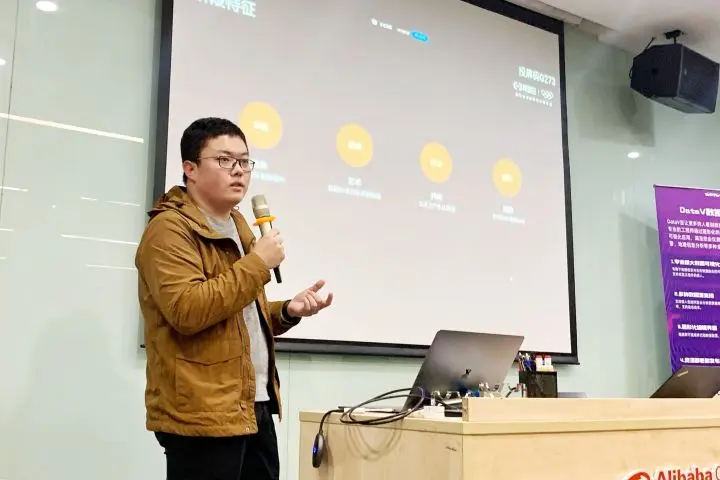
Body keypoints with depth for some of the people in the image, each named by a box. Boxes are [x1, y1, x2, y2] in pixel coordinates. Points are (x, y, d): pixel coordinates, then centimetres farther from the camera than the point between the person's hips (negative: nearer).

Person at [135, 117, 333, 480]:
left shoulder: (238, 228, 19)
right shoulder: (170, 230, -11)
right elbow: (186, 311, -25)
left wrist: (287, 312, 7)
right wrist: (256, 263, -18)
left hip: (255, 408, 9)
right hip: (202, 414, -9)